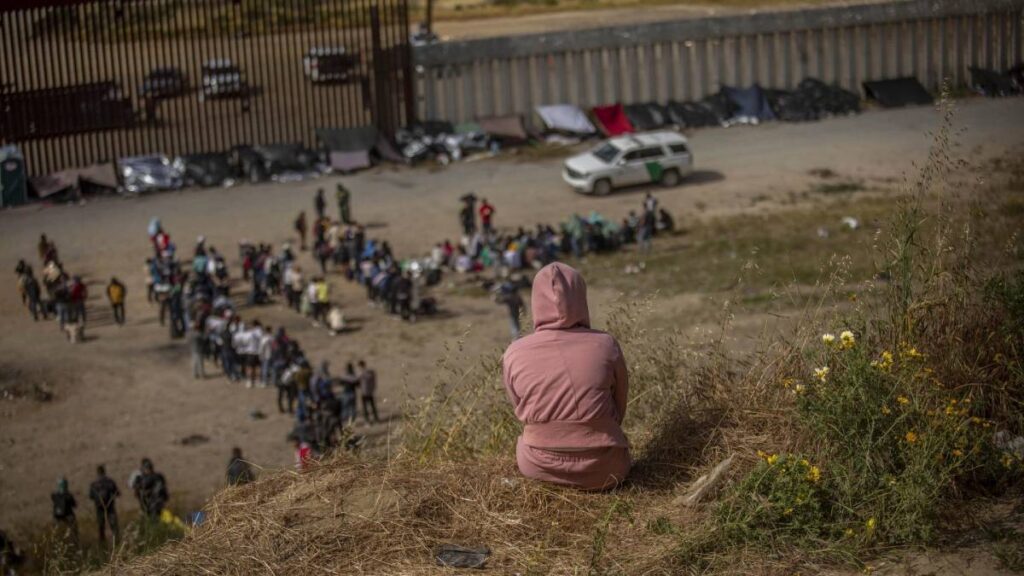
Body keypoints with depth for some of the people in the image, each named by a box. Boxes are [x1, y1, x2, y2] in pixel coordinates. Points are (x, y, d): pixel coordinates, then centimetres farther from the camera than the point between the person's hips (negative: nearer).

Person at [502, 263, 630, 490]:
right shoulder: (606, 345, -9)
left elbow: (522, 413, 5)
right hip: (603, 470, -1)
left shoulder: (514, 355, -9)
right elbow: (619, 409, 4)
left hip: (539, 466, 1)